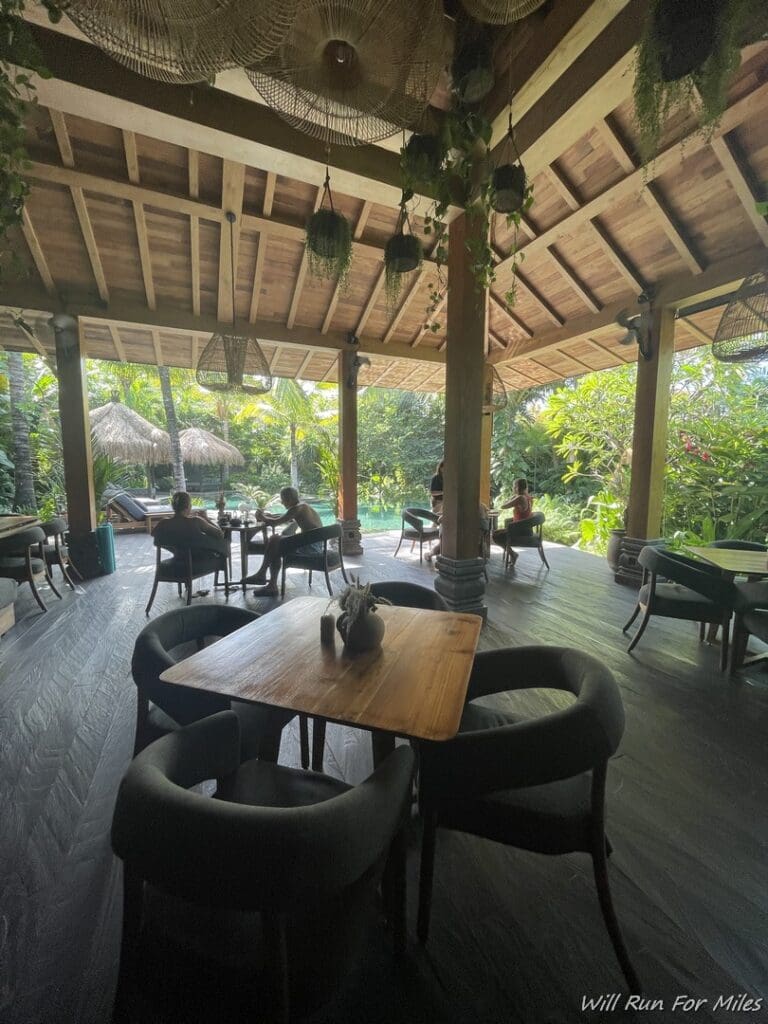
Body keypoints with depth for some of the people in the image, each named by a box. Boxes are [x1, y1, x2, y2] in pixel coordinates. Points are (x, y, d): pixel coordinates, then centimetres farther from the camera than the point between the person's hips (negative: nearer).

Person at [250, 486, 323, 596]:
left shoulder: (297, 508, -14)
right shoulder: (302, 506, 14)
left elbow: (275, 523, -16)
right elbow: (285, 519, 31)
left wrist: (262, 517, 2)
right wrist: (270, 515, 19)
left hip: (311, 547, -10)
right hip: (314, 545, 10)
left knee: (274, 540, -13)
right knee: (276, 550, 12)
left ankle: (261, 574, 0)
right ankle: (272, 586, 12)